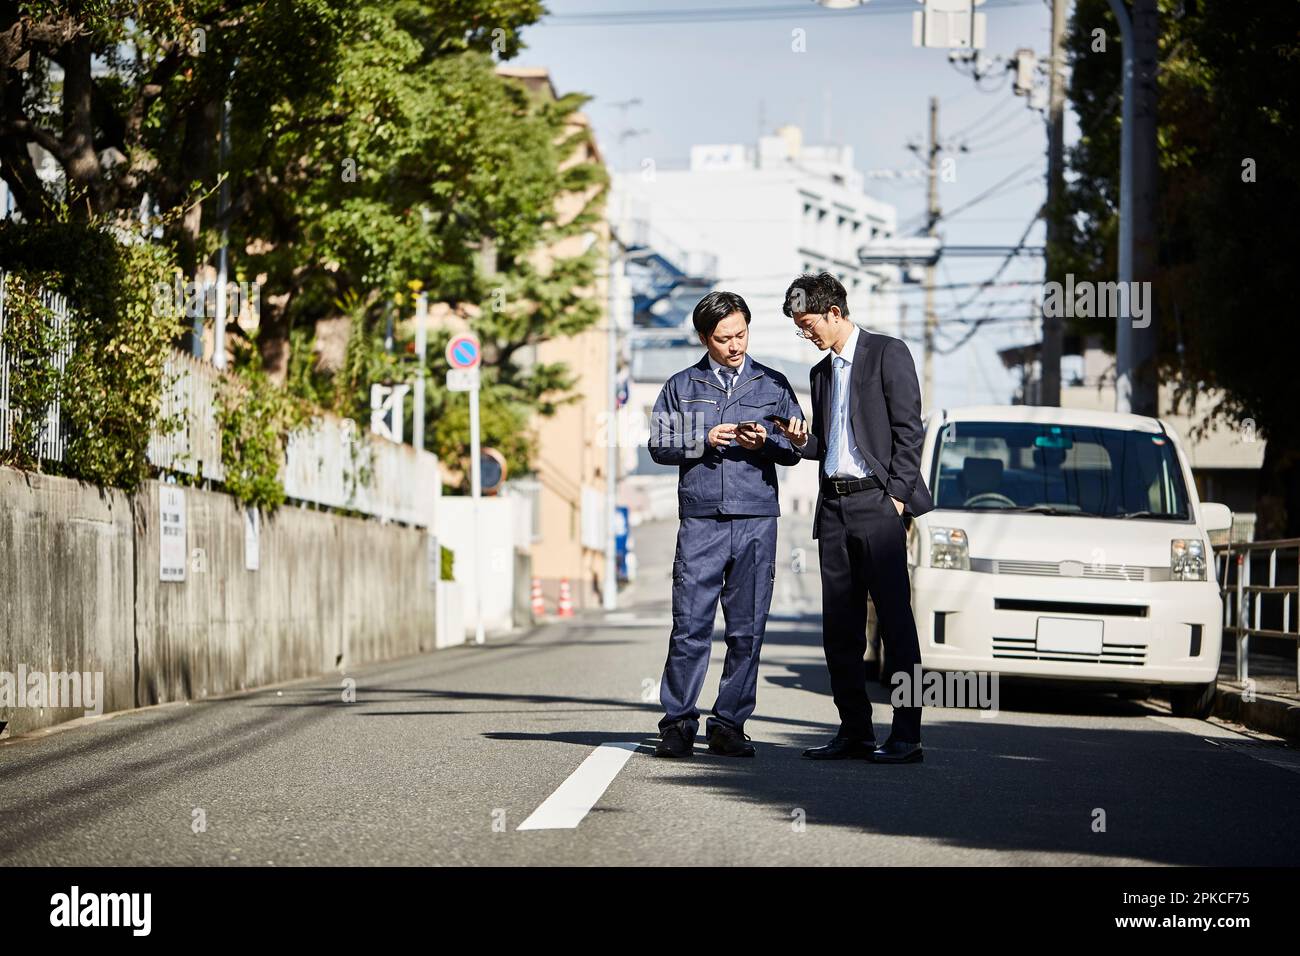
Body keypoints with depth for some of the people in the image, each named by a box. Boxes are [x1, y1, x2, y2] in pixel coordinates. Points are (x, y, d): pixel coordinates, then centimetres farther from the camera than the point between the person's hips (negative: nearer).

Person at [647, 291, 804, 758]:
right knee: (690, 627, -6)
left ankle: (729, 725, 7)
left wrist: (765, 443, -10)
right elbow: (659, 445, 7)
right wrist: (705, 440, -8)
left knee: (747, 629, 0)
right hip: (700, 521, -1)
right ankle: (678, 724, -1)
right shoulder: (681, 386, 12)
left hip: (756, 521, 1)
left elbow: (795, 448, 10)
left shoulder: (773, 385, 13)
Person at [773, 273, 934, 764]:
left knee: (895, 619, -8)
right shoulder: (822, 372, 20)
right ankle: (854, 731, 12)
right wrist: (802, 441, 3)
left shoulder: (888, 354, -2)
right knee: (840, 627, 6)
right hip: (833, 505, 8)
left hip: (876, 502, -8)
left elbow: (908, 430, -7)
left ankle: (906, 736, -9)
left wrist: (897, 495, -13)